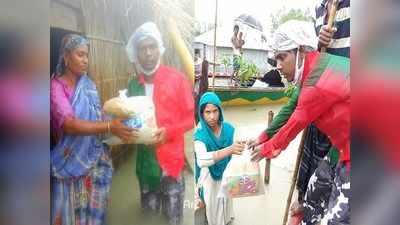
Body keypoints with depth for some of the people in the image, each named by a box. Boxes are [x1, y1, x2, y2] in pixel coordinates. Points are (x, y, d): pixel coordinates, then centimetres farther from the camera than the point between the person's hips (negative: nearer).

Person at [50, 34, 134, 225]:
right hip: (70, 162, -4)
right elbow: (69, 125, -26)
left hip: (93, 159, 5)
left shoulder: (88, 84, 3)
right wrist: (109, 127, -36)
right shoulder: (56, 86, -13)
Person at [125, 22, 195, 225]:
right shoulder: (133, 84, 6)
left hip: (171, 159, -4)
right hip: (145, 159, 4)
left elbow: (191, 117, -5)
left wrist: (169, 131, -20)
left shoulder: (177, 79, -8)